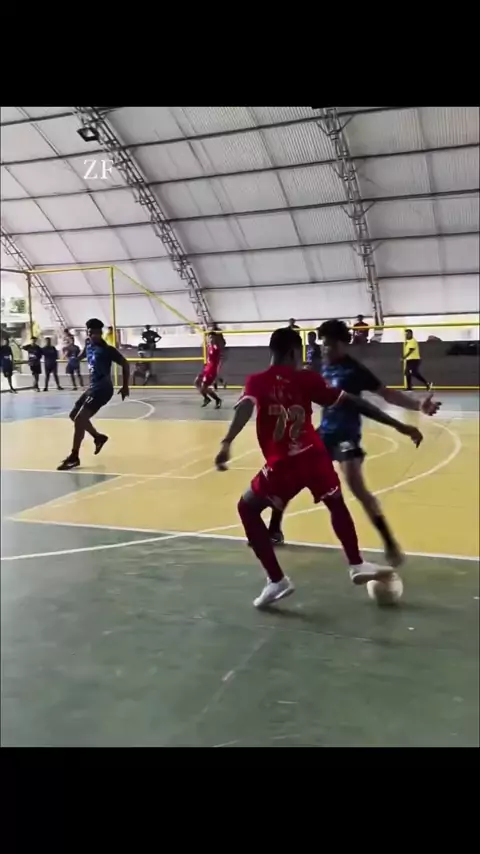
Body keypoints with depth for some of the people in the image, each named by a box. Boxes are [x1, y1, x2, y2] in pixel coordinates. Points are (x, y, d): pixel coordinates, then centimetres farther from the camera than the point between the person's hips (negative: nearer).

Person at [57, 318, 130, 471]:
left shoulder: (107, 349, -16)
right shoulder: (88, 345, 6)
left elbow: (125, 364, -11)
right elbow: (84, 354, 30)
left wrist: (125, 386, -8)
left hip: (102, 389, -10)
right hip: (92, 387, 10)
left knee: (79, 419, -17)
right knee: (74, 415, 20)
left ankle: (74, 457, -11)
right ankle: (99, 437, 37)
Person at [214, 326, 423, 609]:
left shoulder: (256, 382, 3)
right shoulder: (306, 378, 6)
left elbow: (245, 409, -19)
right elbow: (352, 402, 3)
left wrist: (227, 443, -34)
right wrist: (399, 425, 6)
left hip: (283, 464, -2)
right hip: (315, 456, 2)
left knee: (248, 508, 20)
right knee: (336, 503, 32)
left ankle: (277, 581, 13)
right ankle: (358, 565, 37)